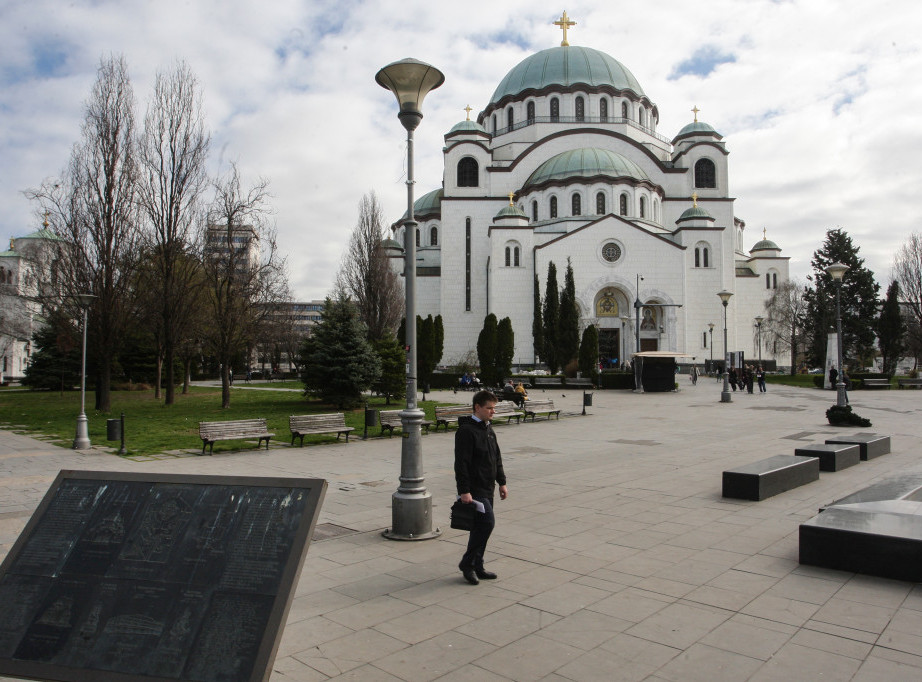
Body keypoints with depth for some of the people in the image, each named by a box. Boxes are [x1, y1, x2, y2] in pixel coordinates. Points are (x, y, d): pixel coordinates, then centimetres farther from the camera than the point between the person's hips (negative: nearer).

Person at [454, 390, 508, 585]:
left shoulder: (488, 429, 14)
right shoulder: (466, 430, -15)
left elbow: (497, 458, 22)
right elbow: (461, 463, -19)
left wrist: (502, 482, 18)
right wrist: (464, 491, -23)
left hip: (487, 489, 9)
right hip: (474, 490, -9)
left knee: (481, 526, 12)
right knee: (487, 522, -14)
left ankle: (476, 567, 22)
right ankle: (467, 563, 0)